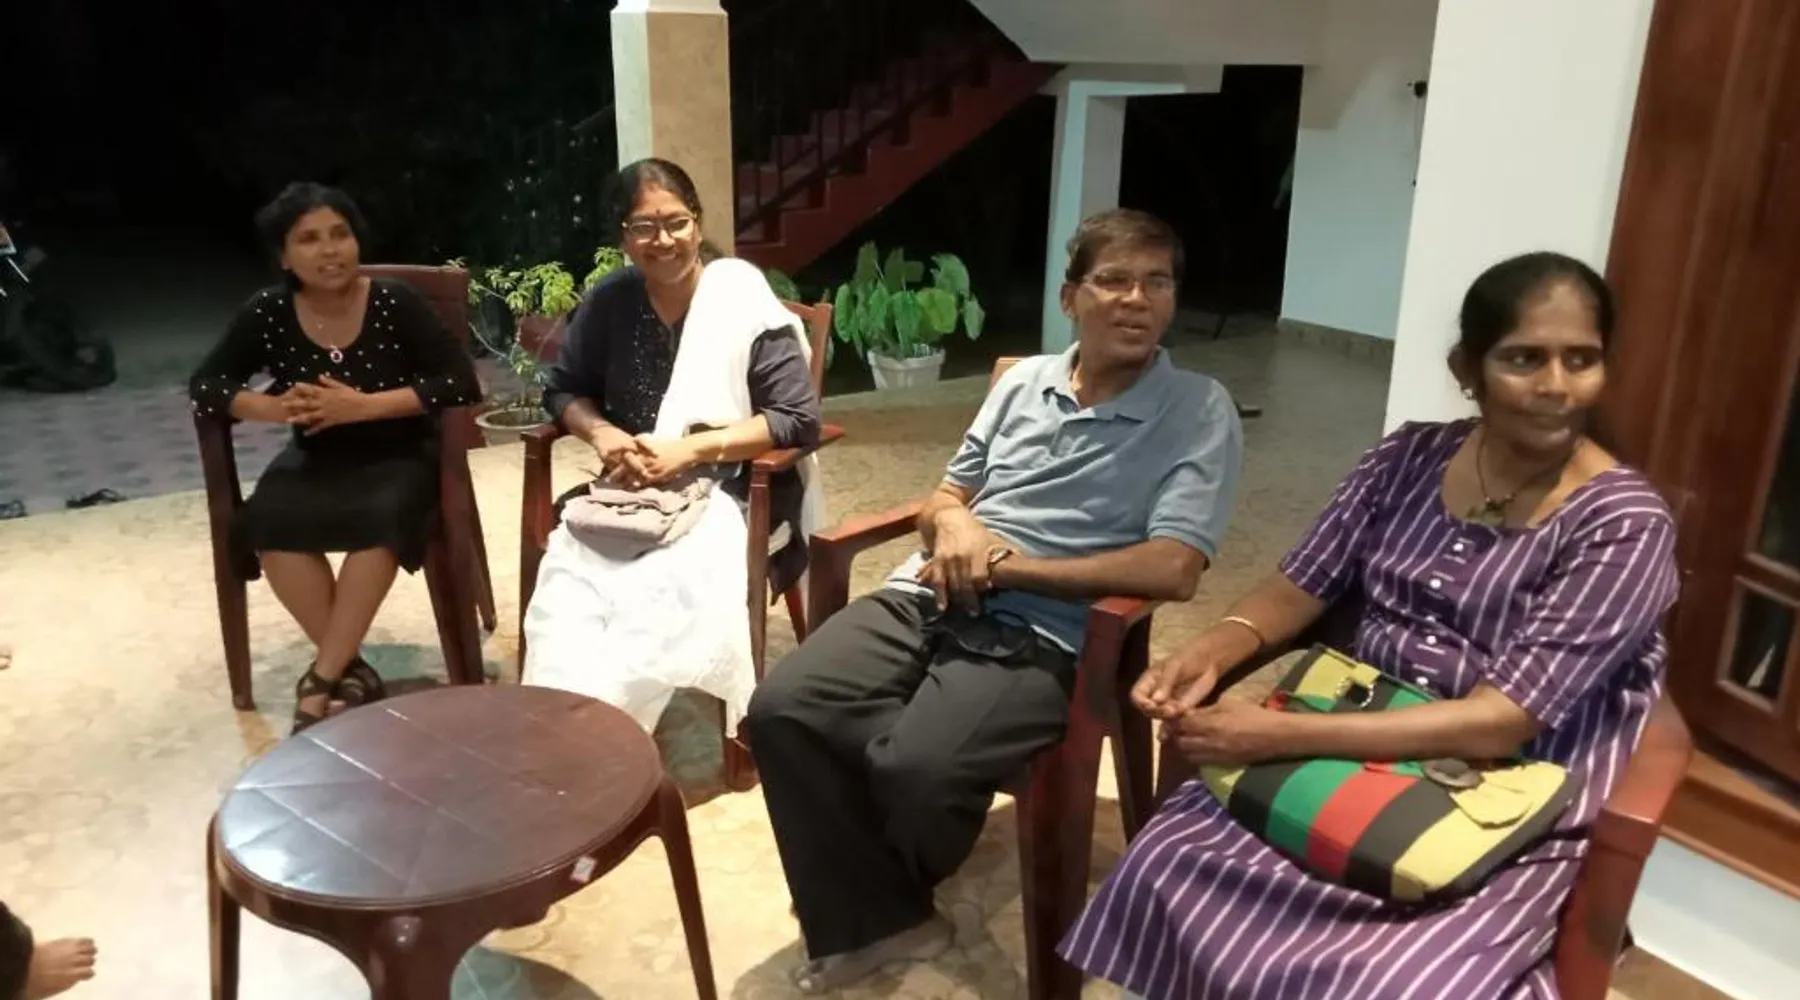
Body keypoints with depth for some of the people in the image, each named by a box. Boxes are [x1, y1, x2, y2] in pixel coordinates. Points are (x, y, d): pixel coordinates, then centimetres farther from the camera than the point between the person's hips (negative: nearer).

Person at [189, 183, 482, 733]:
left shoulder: (395, 303, -12)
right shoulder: (267, 314, -3)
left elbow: (461, 382, -18)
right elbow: (204, 385, 2)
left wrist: (362, 406, -25)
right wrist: (275, 408, -19)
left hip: (396, 458, -3)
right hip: (316, 461, 3)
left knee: (382, 517, -34)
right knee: (267, 521, -26)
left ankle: (321, 680, -20)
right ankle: (350, 668, -14)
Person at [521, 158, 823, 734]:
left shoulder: (745, 304, -5)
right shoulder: (609, 302, 7)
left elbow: (799, 421, -9)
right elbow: (562, 389, 18)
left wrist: (689, 451, -17)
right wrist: (601, 434, -6)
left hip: (727, 490, -4)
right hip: (628, 488, 4)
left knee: (669, 586, -35)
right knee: (568, 575, -29)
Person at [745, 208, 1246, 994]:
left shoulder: (1200, 412, -1)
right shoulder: (1023, 381, 15)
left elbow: (1173, 570, -14)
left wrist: (1007, 563, -13)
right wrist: (952, 523, -7)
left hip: (1041, 638, -5)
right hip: (925, 600, 5)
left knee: (916, 766, -29)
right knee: (781, 711, -19)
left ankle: (879, 893, 10)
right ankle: (873, 917, 2)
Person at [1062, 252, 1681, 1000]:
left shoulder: (1626, 523, -13)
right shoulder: (1409, 457, 2)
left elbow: (1500, 723, -20)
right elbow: (1302, 585, 4)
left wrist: (1280, 735, -27)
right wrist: (1207, 655, -18)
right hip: (1356, 752, 4)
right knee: (1165, 870, -17)